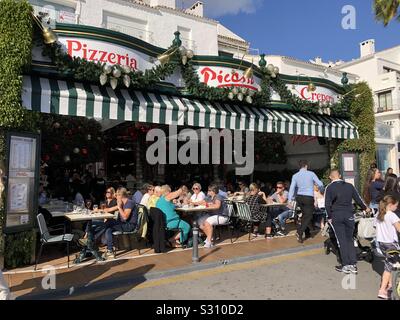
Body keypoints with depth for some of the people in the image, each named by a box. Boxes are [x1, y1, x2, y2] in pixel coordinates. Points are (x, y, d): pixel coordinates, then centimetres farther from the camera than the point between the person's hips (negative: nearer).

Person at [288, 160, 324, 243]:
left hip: (299, 197, 5)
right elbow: (320, 184, -3)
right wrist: (322, 190, 19)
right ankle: (300, 232, -15)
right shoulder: (311, 174, -6)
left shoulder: (295, 176, 1)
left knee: (304, 214, 21)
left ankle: (307, 232, 29)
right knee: (308, 216, 0)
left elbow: (292, 188, -6)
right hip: (309, 197, -4)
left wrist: (290, 200, -8)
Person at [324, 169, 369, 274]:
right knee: (350, 239, 13)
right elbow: (358, 199, 12)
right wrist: (365, 208, 29)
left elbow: (327, 204, -8)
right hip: (349, 215, 3)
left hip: (336, 216, -3)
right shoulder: (349, 186, 6)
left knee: (342, 240, 4)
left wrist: (329, 217, 2)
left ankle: (346, 265, 6)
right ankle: (353, 264, 11)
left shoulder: (329, 188, -3)